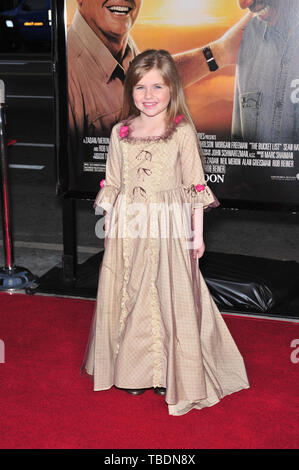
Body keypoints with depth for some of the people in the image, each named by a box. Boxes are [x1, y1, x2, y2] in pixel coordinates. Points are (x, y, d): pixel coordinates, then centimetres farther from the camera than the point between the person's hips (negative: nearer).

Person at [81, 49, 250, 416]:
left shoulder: (182, 131, -3)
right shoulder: (120, 132, 6)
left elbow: (194, 186, -1)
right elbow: (112, 184, 11)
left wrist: (197, 233, -2)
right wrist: (111, 226, 9)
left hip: (169, 230, -3)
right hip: (128, 231, 3)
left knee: (170, 297, 1)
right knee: (129, 297, 9)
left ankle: (168, 371, 16)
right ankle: (134, 368, 25)